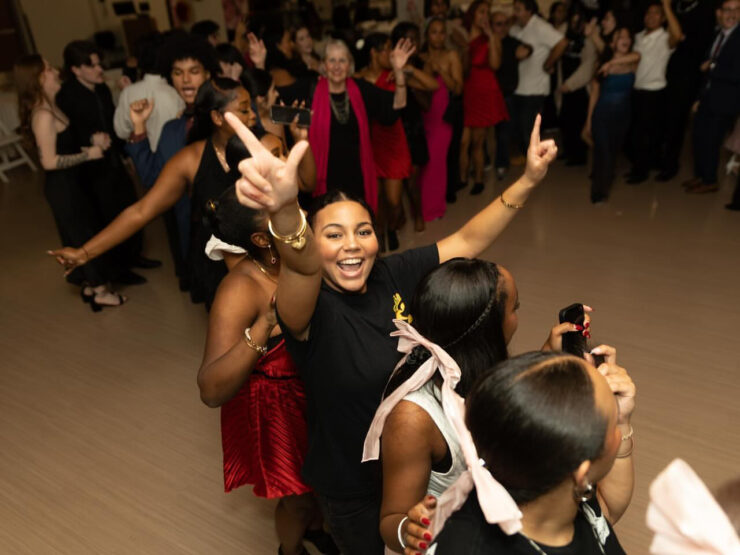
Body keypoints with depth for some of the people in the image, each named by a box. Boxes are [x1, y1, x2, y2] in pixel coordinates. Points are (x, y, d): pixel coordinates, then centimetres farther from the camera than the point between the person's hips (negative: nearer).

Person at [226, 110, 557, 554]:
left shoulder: (393, 276, -13)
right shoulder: (312, 310, -28)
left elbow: (468, 242, -8)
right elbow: (302, 265, -50)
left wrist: (529, 180, -16)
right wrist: (285, 211, -72)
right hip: (354, 488, -4)